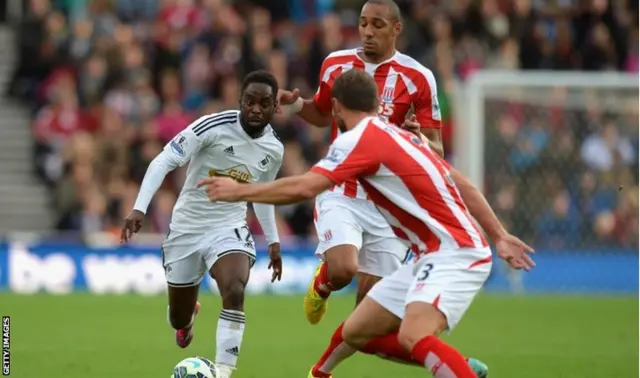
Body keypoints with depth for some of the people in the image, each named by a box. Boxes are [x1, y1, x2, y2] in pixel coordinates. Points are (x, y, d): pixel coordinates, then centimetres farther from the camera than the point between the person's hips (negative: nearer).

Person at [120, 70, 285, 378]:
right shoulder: (213, 127, -20)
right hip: (187, 228, -1)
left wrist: (273, 241, 19)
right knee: (178, 319, 12)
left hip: (229, 229, 1)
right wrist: (139, 208, -31)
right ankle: (188, 316, 52)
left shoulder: (274, 150, -3)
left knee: (235, 292, -30)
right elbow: (164, 162, -20)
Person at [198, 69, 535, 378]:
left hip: (453, 253, -10)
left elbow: (304, 188, -20)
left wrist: (239, 191, -9)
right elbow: (461, 185, 19)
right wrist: (499, 236, 23)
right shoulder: (400, 136, 16)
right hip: (435, 254, 10)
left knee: (414, 338, -31)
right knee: (355, 333, 10)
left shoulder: (361, 137, -11)